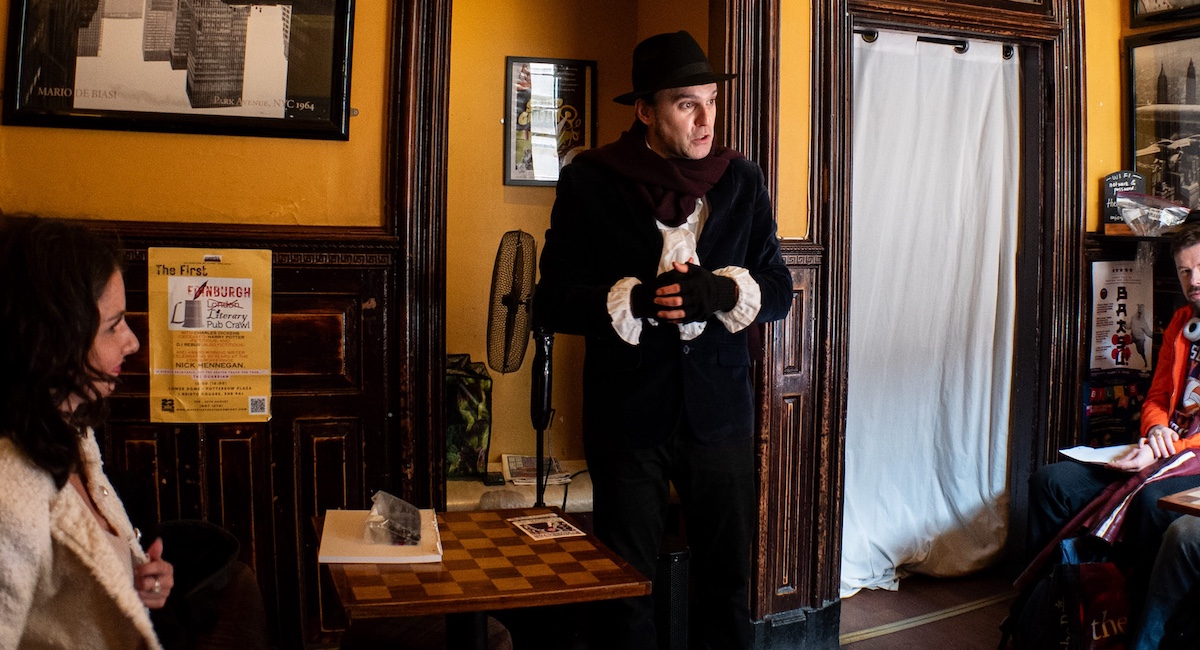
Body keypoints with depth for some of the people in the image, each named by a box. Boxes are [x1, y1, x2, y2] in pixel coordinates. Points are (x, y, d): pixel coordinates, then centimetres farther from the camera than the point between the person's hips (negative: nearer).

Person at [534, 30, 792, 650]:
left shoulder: (742, 179, 3)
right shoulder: (590, 181, -5)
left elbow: (778, 291, 3)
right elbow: (552, 301, -8)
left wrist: (721, 292, -18)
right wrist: (635, 301, -24)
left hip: (719, 407, 3)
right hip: (627, 408, -2)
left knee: (729, 580, 13)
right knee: (625, 594, 9)